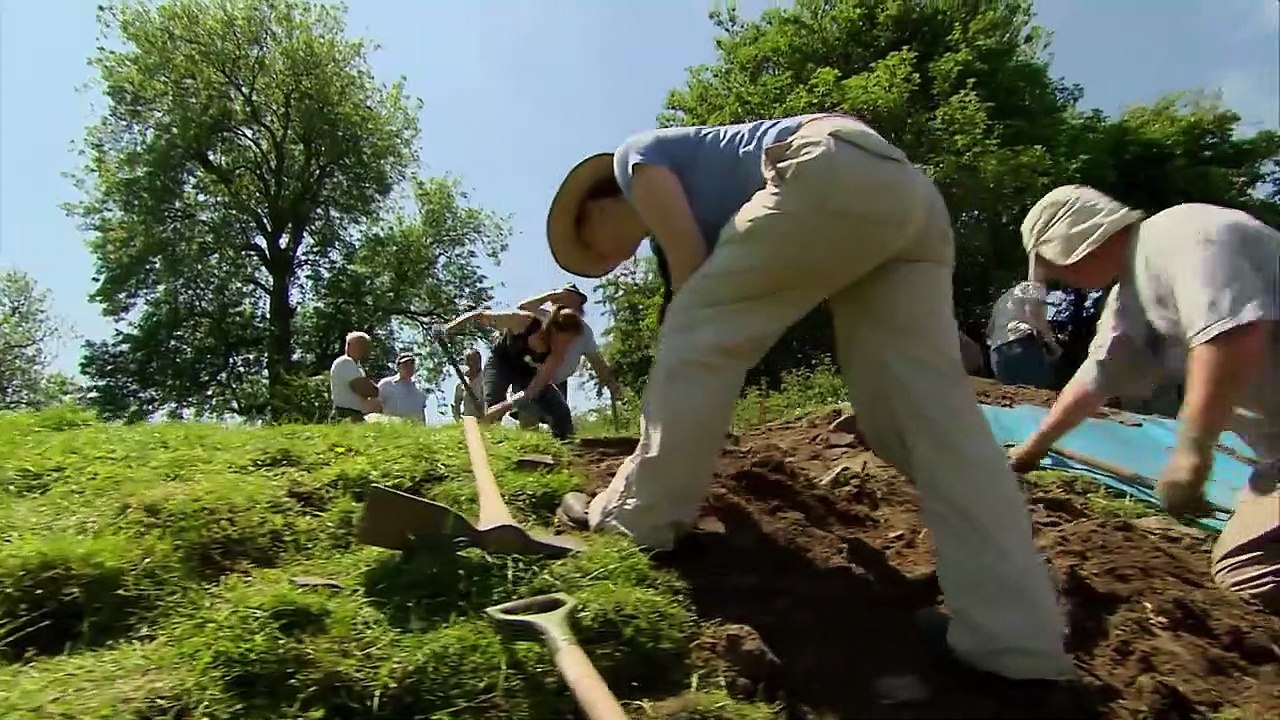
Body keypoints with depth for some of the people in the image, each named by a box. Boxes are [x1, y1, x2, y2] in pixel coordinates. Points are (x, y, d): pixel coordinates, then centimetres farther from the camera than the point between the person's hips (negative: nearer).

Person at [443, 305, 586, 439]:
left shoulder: (558, 352, -30)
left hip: (528, 371, 2)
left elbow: (536, 387, -36)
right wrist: (453, 325, -21)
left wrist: (507, 405, -48)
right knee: (492, 410, -27)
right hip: (501, 360, -2)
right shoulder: (524, 322, -37)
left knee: (561, 412, -14)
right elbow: (482, 315, -23)